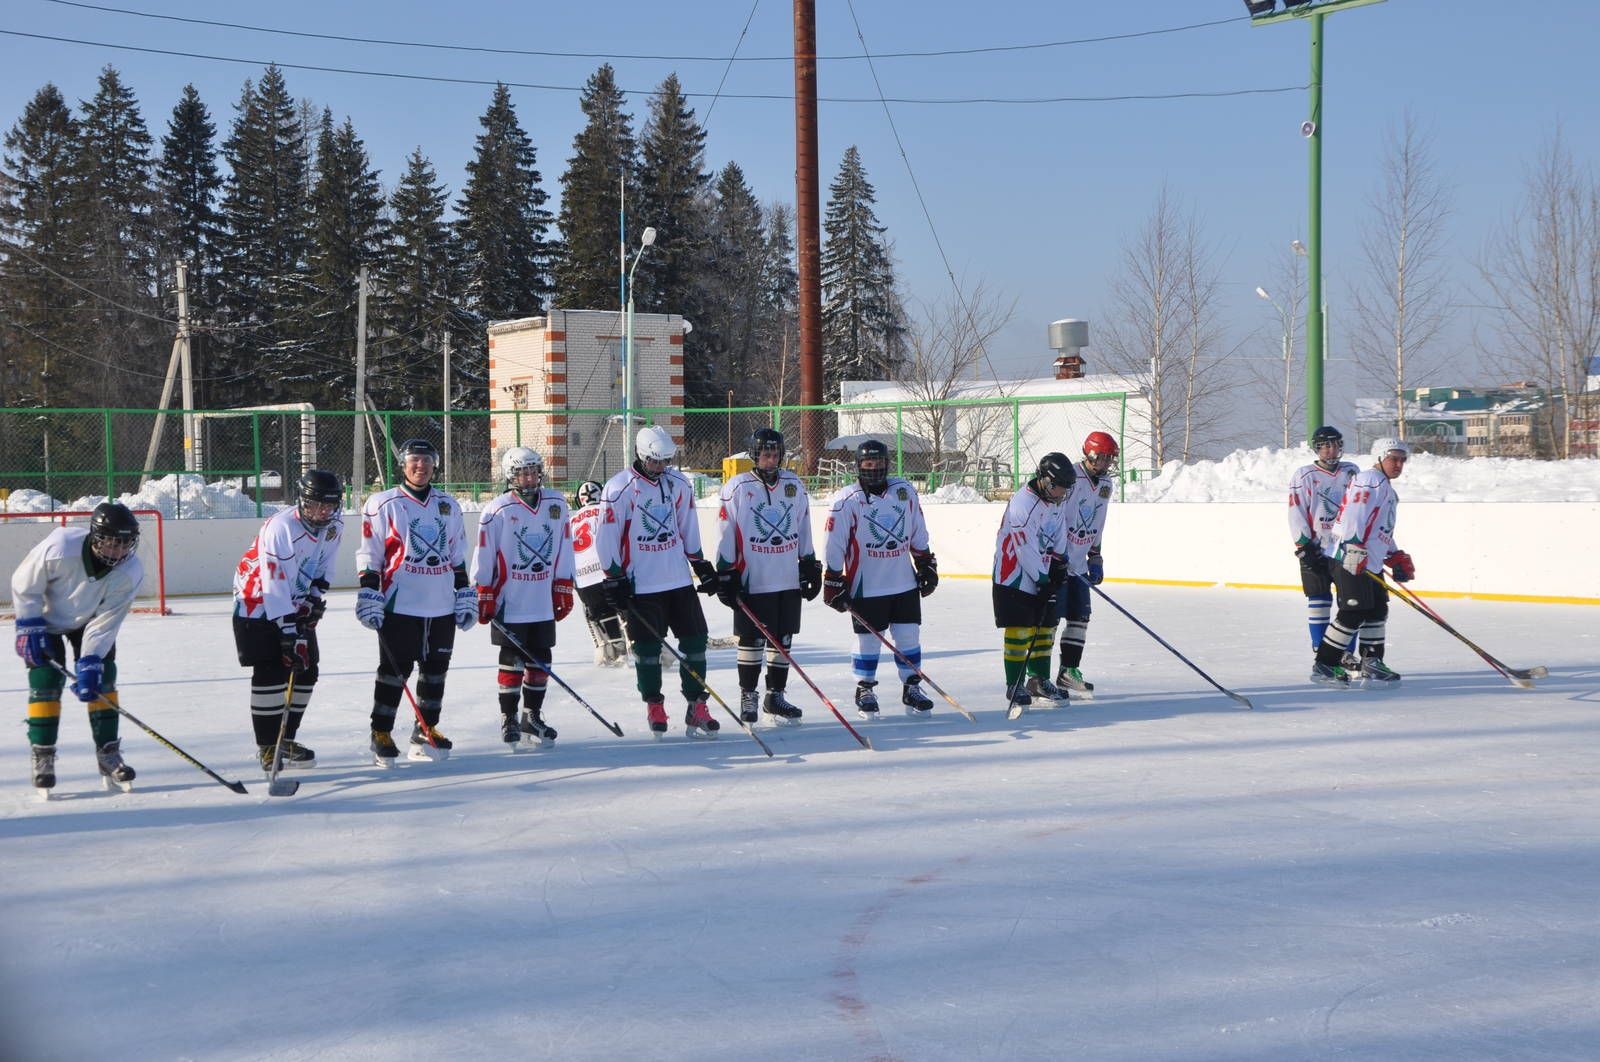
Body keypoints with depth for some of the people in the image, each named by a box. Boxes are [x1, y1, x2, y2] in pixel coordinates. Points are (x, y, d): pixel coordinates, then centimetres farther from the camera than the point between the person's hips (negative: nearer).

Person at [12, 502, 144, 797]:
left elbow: (105, 623, -22)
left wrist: (89, 664, -27)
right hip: (45, 617, -3)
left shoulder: (130, 573, -28)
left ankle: (108, 754, 3)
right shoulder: (60, 548, -38)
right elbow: (24, 584, -21)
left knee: (101, 678, -6)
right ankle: (42, 757, -2)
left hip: (88, 619, 3)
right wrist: (29, 628, -19)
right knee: (46, 680, -11)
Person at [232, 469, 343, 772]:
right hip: (258, 603, -8)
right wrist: (288, 630, -31)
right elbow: (275, 585, -30)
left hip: (296, 605, 8)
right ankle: (268, 747, -7)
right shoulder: (281, 528, -29)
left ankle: (285, 739, 18)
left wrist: (314, 599, -5)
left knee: (306, 670, 6)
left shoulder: (334, 527, -5)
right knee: (271, 673, -14)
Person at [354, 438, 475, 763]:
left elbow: (457, 556, 19)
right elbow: (368, 555, -2)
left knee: (435, 669, 9)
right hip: (399, 605, -5)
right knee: (394, 671, -3)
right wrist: (368, 594, -9)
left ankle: (426, 731, 21)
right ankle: (381, 734, 6)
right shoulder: (383, 504, -2)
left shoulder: (448, 506, 13)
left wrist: (465, 595, 15)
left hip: (442, 606, 5)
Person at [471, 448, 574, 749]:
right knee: (512, 662, 1)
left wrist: (563, 590, 9)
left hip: (544, 602, 4)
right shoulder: (497, 511, -9)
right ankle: (508, 719, 12)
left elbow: (563, 552, 10)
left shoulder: (556, 504, 4)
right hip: (509, 603, -4)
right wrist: (483, 598, -6)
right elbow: (483, 557, -5)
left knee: (540, 662, 8)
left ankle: (532, 716, 21)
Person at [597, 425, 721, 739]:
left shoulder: (679, 483, 6)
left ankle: (696, 709, 7)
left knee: (695, 639, 1)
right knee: (648, 646, 2)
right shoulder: (619, 489, -10)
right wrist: (614, 580, -9)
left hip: (678, 579, 5)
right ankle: (654, 707, 18)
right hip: (640, 583, -5)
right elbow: (607, 538, -8)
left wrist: (702, 566, 16)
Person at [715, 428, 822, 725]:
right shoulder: (737, 487, -5)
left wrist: (810, 566, 14)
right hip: (750, 581, -4)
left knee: (783, 641, 7)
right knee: (751, 641, 2)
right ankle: (747, 695, 14)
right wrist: (725, 575, -7)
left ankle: (775, 696, 17)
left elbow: (803, 530, 16)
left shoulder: (794, 485, 8)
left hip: (788, 579, 4)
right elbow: (725, 533, -4)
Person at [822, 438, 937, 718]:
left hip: (905, 582, 4)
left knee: (908, 635, 5)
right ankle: (864, 690, 19)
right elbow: (834, 546, -8)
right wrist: (833, 584, -9)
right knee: (868, 640, 3)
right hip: (865, 587, -4)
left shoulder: (905, 491, 4)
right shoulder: (846, 501, -10)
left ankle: (911, 688, 18)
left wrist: (927, 565, 14)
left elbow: (918, 535, 14)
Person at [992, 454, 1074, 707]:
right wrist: (1044, 579, -18)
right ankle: (1015, 685, 0)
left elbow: (1056, 539, 19)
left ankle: (1040, 678, 23)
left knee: (1045, 627, 11)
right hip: (1014, 577, -9)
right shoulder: (1023, 503, -23)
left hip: (1041, 576, 9)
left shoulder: (1055, 503, 7)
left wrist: (1057, 564, 3)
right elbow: (1025, 549, -23)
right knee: (1020, 631, -8)